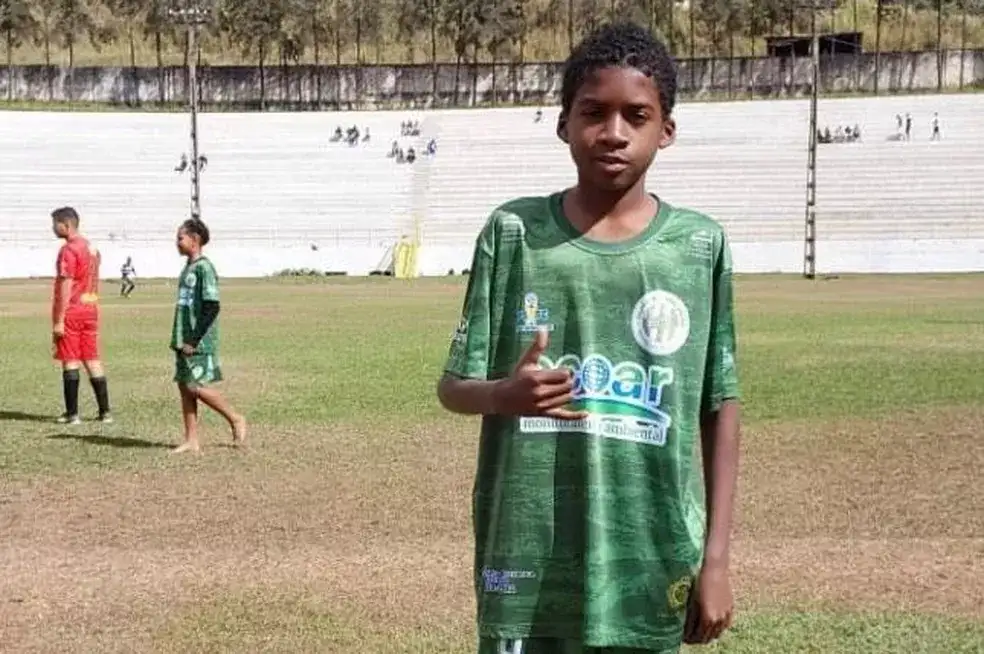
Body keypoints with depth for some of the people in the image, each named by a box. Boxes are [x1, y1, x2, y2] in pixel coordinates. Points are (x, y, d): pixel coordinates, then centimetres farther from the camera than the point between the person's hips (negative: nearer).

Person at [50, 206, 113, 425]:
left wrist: (58, 321, -16)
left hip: (71, 312, -8)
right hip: (91, 310, 8)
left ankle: (72, 414, 0)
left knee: (70, 361, -2)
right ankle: (105, 411, 9)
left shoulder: (68, 250, -13)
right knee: (93, 361, 9)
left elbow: (65, 287, -17)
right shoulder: (92, 248, 14)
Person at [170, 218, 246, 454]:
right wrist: (179, 340, 17)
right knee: (184, 387, 7)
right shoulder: (188, 268, 14)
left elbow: (212, 308, -19)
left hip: (200, 343, -9)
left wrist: (194, 341, -20)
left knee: (197, 387, -9)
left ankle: (236, 419, 9)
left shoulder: (204, 268, -13)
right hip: (184, 341, 9)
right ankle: (191, 441, 11)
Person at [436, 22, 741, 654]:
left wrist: (715, 557, 2)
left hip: (649, 566, 1)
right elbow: (454, 385, 2)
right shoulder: (514, 231, -2)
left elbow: (720, 409, 5)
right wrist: (506, 394, -21)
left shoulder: (700, 245, -1)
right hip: (527, 560, 0)